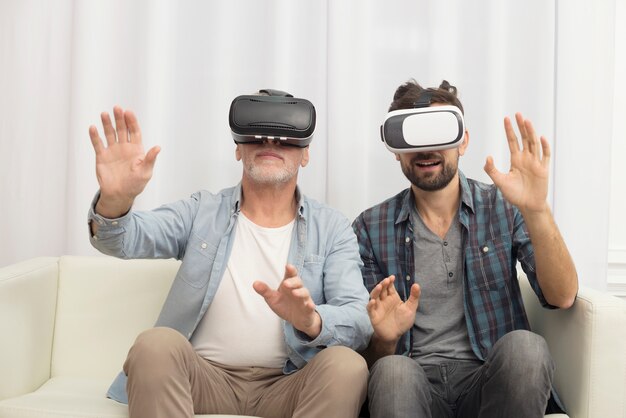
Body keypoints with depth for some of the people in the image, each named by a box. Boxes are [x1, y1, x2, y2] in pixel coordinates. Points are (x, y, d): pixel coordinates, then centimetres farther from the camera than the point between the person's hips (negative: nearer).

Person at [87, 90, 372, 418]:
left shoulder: (332, 228, 4)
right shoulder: (201, 212, 6)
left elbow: (359, 320, -7)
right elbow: (128, 239, -10)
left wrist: (311, 320, -31)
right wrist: (114, 202, -35)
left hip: (285, 386, 0)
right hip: (203, 377, 1)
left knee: (347, 366, -30)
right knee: (156, 344, -28)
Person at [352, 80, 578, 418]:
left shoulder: (504, 207, 4)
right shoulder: (371, 229, 3)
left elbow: (562, 297, -9)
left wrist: (536, 211, -25)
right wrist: (385, 338, -19)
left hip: (488, 378, 3)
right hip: (415, 382, -2)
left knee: (524, 346, -30)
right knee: (392, 371, -35)